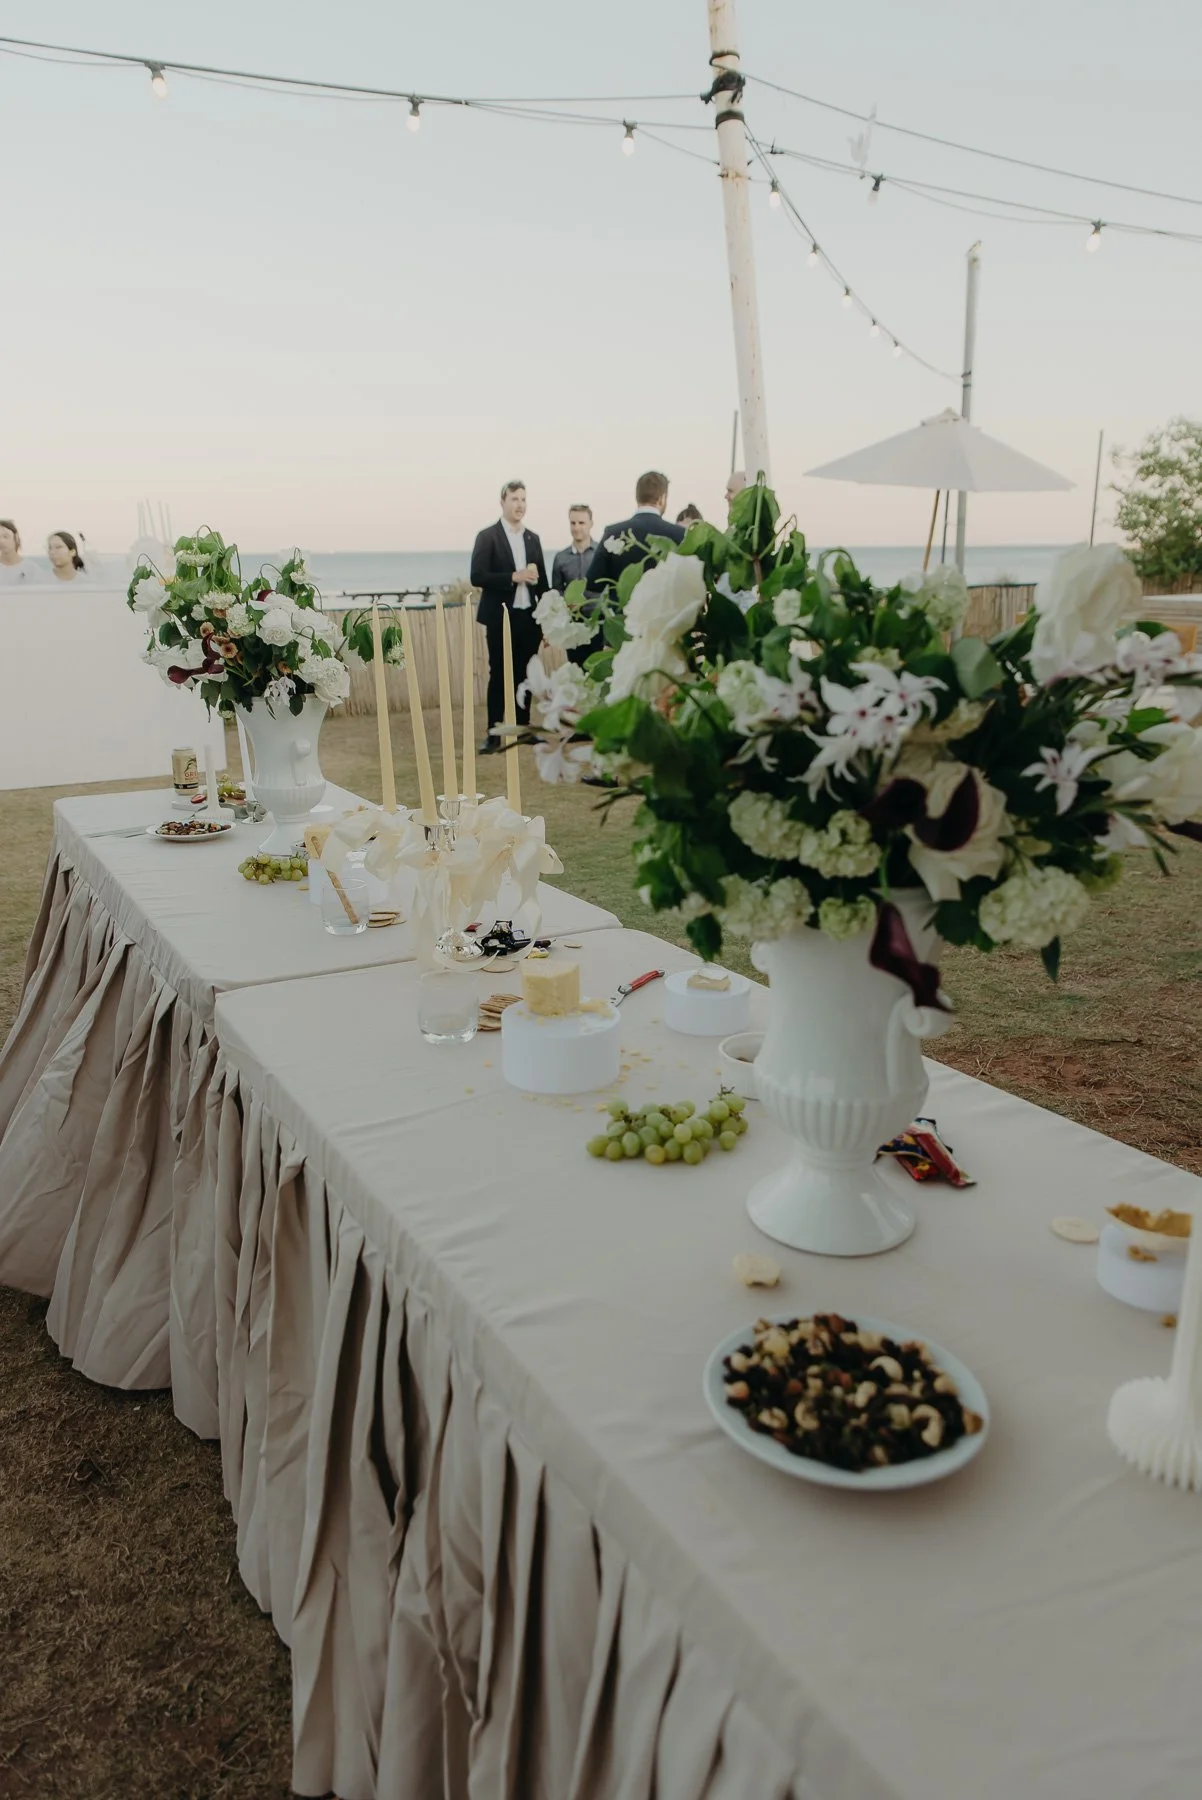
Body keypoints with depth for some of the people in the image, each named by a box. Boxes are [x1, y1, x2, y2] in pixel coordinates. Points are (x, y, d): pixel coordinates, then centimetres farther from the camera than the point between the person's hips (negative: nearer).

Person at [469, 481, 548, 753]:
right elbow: (477, 577, -13)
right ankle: (493, 735, 3)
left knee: (525, 675, 9)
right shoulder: (488, 536, -4)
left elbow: (542, 581, 13)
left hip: (529, 617, 5)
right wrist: (514, 577, -19)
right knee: (498, 676, 0)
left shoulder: (533, 538, 12)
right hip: (501, 617, -4)